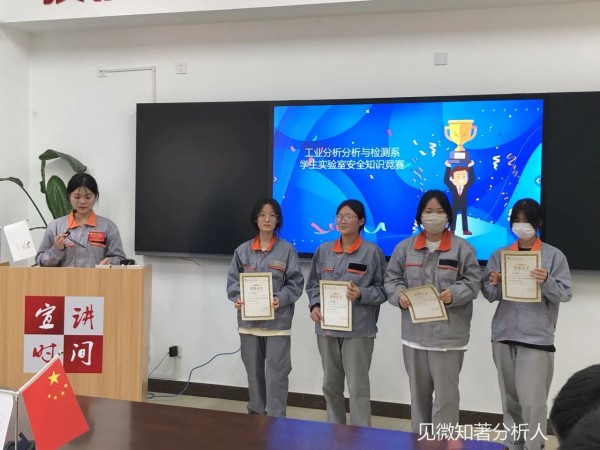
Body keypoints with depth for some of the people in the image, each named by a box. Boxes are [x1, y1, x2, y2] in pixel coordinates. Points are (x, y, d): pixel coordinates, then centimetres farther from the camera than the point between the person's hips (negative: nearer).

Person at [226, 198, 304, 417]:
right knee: (254, 372, 15)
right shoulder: (242, 250, 5)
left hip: (278, 321, -3)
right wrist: (238, 298, -12)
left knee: (276, 373, -4)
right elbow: (232, 280, 6)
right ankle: (256, 414, 31)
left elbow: (296, 282, -4)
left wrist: (281, 299, -19)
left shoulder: (287, 250, -2)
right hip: (249, 320, 3)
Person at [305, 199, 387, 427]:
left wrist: (361, 294, -19)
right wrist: (314, 305, -3)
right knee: (330, 384, 16)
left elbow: (382, 289, -3)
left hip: (358, 329, -5)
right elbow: (312, 284, 13)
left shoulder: (372, 252, -5)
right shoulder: (323, 250, 7)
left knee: (358, 386, -2)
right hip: (327, 326, 5)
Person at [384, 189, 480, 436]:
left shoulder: (462, 248, -1)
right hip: (414, 332, 4)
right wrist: (399, 296, -12)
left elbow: (472, 282, -3)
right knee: (418, 392, 16)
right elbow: (392, 279, 8)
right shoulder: (405, 247, 7)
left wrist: (454, 294, -22)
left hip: (448, 333, -3)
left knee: (446, 394, -1)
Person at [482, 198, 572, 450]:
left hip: (537, 337, -3)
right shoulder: (499, 255, 7)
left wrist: (546, 282, -24)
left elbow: (565, 293, -5)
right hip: (504, 335, 4)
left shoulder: (554, 255, -1)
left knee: (532, 400, -7)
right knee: (510, 399, 13)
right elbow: (489, 295, 6)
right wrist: (495, 284, -15)